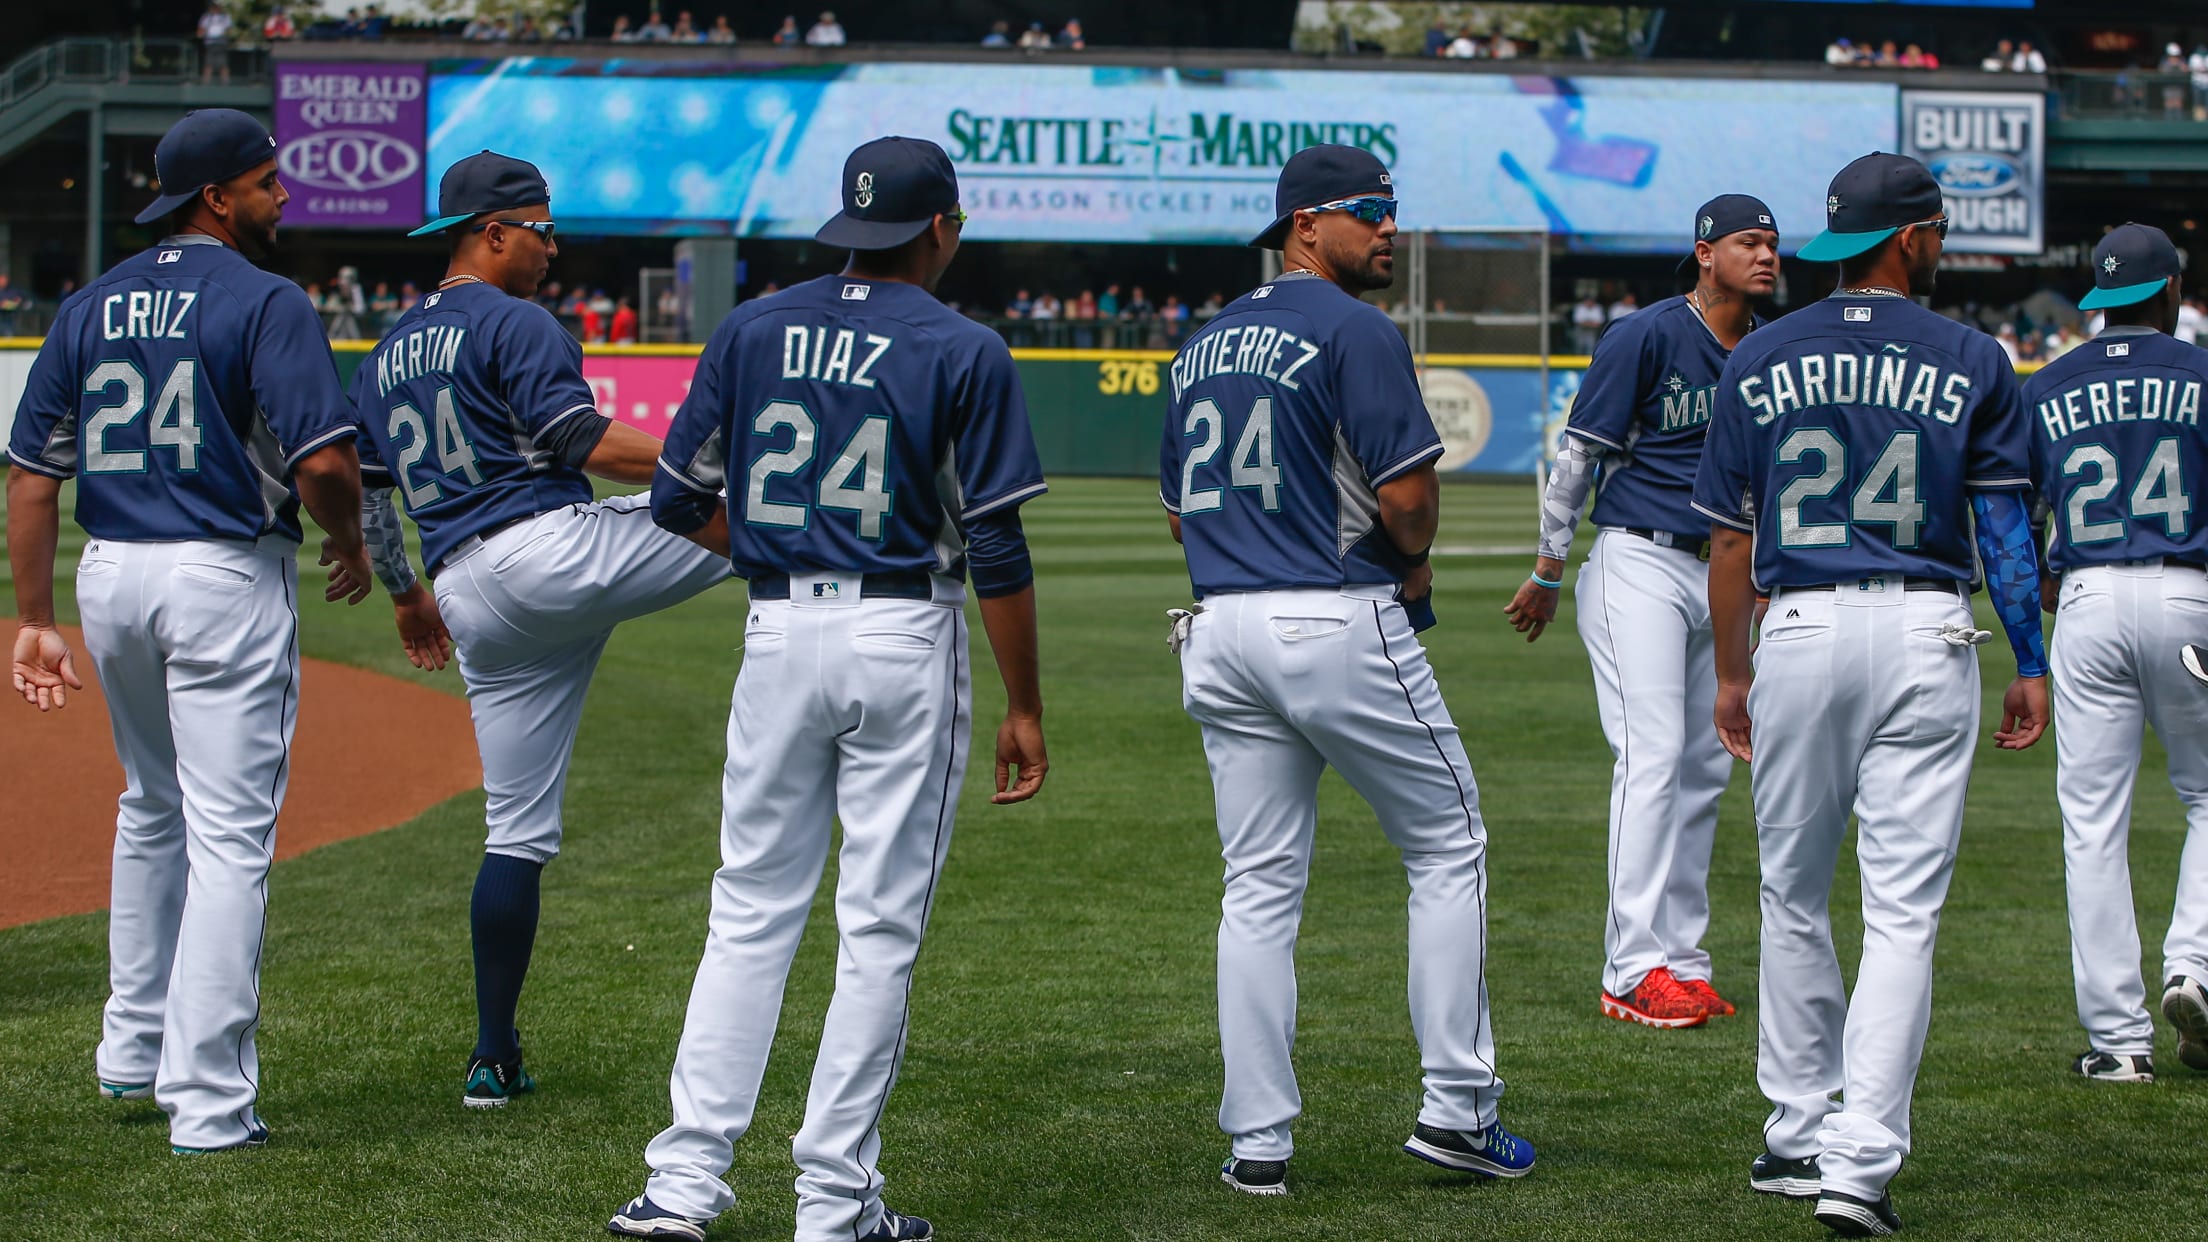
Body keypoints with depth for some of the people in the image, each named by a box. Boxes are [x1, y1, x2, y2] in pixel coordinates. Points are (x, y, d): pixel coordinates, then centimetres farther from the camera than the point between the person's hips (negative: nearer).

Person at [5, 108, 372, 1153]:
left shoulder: (92, 306, 9)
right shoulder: (264, 302, -10)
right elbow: (324, 459, -19)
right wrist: (349, 541, 1)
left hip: (108, 575, 7)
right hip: (225, 574, -6)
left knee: (152, 809, 26)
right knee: (228, 833, -3)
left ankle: (133, 1050, 31)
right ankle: (206, 1100, -6)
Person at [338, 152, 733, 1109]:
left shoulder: (387, 356, 21)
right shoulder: (516, 324, -3)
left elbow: (365, 493, 24)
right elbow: (588, 445, -14)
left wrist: (406, 596, 37)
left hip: (474, 607, 7)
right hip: (551, 552, -7)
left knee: (517, 830, 10)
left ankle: (495, 1057, 10)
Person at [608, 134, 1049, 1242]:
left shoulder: (751, 330, 5)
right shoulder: (964, 352, -6)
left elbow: (679, 502, 7)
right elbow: (997, 549, -8)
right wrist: (1023, 710, -3)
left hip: (778, 636, 4)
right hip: (906, 643, -3)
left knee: (751, 910, 11)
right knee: (880, 926, 3)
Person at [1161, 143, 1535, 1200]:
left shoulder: (1203, 346, 16)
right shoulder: (1354, 330, -9)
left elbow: (1178, 510, 20)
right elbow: (1407, 490, -16)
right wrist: (1412, 562, 4)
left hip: (1222, 632, 7)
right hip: (1341, 627, -7)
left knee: (1258, 888, 9)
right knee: (1448, 847, 8)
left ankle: (1259, 1143, 8)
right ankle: (1455, 1108, 7)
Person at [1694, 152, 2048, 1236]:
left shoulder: (1759, 362, 5)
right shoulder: (1972, 363, 1)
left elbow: (1729, 538, 6)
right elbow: (2005, 528, -1)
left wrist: (1730, 675, 14)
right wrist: (2031, 667, 6)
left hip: (1800, 633, 2)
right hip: (1926, 636, -1)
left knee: (1794, 898, 16)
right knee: (1903, 913, -2)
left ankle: (1799, 1136, 21)